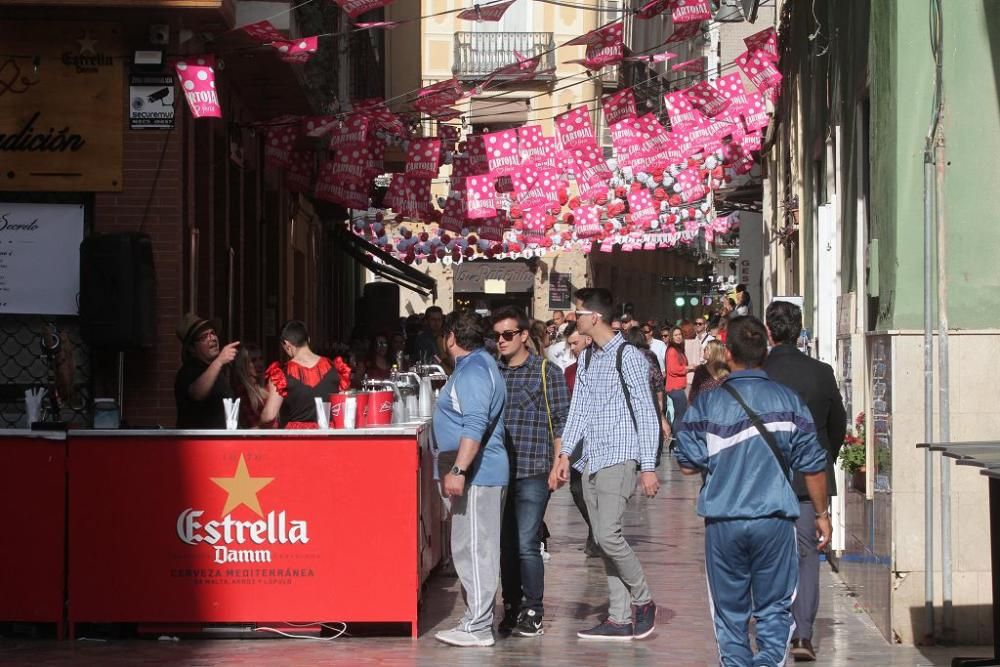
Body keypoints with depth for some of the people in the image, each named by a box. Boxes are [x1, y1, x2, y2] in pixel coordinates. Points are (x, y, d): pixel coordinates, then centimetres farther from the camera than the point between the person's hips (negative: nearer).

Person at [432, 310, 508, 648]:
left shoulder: (472, 372, -16)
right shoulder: (479, 364, 18)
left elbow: (475, 426, -26)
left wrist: (458, 470, -28)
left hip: (477, 474, -11)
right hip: (478, 473, 11)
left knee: (473, 550, -9)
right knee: (472, 549, 15)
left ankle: (477, 628, -8)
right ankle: (477, 620, 21)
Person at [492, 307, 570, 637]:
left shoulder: (547, 372, -1)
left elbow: (560, 421, -1)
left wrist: (559, 464, -7)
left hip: (532, 472, -4)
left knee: (525, 545, -7)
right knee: (505, 544, 9)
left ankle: (533, 614, 2)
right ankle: (511, 608, 19)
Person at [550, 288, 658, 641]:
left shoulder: (629, 357, -8)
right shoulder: (587, 359, 15)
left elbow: (646, 414, -9)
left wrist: (648, 466, -12)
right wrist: (564, 456, 8)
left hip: (619, 459, -8)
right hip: (591, 461, 8)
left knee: (608, 534, -17)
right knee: (602, 539, 6)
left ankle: (643, 600, 2)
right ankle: (620, 618, 9)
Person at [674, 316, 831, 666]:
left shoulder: (707, 403, -2)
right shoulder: (788, 400, -1)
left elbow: (688, 465, -3)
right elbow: (813, 466, 1)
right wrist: (822, 513, 13)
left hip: (723, 521, 0)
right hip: (775, 519, 0)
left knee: (730, 611, 11)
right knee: (774, 608, 7)